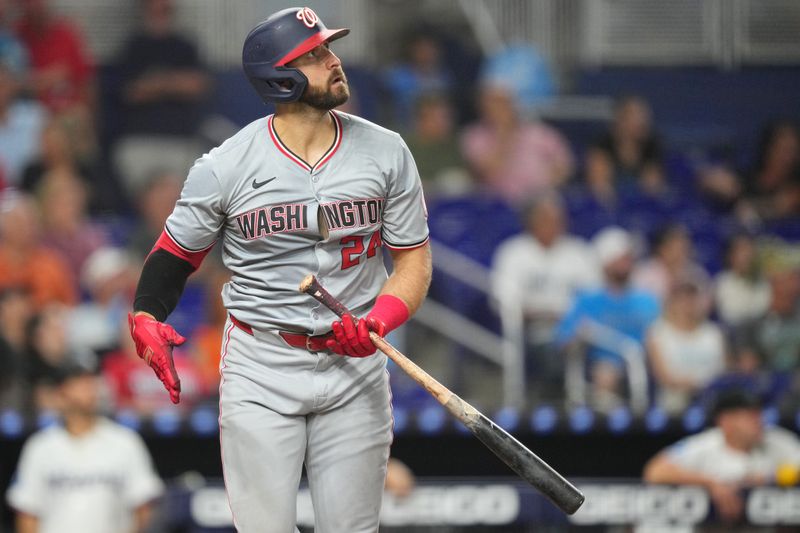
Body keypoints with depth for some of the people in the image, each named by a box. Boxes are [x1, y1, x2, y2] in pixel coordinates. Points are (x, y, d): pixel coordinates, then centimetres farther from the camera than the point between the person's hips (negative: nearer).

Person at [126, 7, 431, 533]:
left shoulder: (385, 152, -2)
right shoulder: (223, 167, -8)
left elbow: (413, 259, 2)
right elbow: (177, 253, 4)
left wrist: (377, 323, -17)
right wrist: (146, 318, -17)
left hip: (355, 368, 2)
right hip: (260, 367, -2)